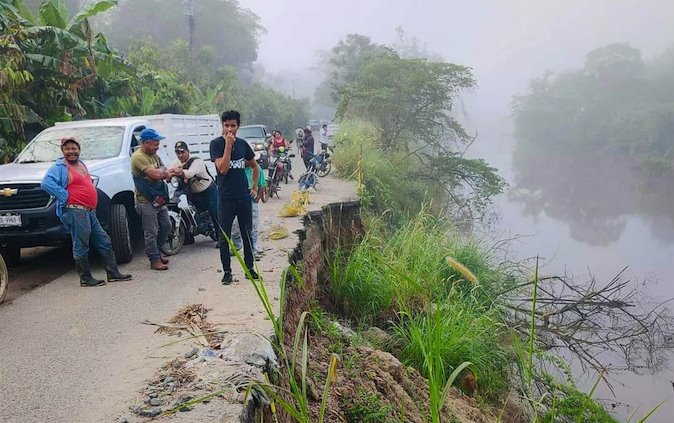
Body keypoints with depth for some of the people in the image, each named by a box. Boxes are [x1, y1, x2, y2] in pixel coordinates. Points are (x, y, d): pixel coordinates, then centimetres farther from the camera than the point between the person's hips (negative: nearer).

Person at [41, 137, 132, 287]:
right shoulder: (60, 167, -6)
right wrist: (65, 197, -18)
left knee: (104, 242, 10)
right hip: (75, 211, -9)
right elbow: (46, 183, -21)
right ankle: (86, 278, 7)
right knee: (81, 247, -2)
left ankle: (113, 273, 16)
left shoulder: (81, 164, 19)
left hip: (90, 212, 9)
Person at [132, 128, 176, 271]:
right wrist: (162, 170, -4)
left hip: (159, 199, 9)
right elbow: (155, 174, -25)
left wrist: (164, 173, -10)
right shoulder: (138, 157, -16)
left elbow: (165, 174, 13)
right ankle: (154, 260, 5)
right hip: (146, 201, -9)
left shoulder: (154, 155, 13)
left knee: (166, 226, 17)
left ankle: (156, 251, 33)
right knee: (151, 232, -3)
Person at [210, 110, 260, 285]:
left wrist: (254, 187, 13)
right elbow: (222, 168, -19)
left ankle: (249, 268, 24)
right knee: (225, 237, 3)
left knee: (247, 234, 11)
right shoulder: (216, 143, -6)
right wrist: (228, 145, -21)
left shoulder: (242, 143, 6)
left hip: (244, 197, 4)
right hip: (226, 198, -4)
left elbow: (255, 166, 19)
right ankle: (227, 272, 14)